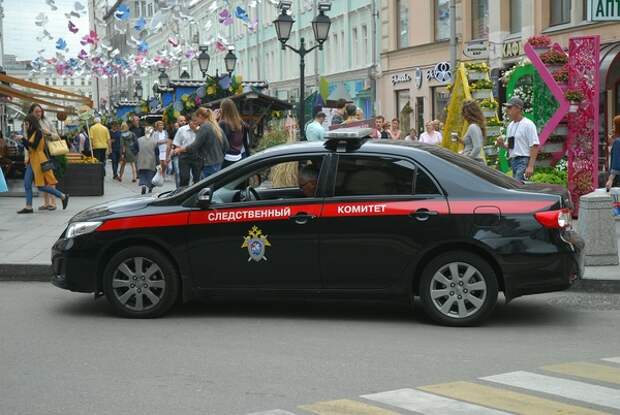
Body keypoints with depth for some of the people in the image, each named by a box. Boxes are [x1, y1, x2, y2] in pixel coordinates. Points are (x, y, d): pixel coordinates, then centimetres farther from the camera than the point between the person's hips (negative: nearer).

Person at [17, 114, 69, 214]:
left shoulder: (38, 132, -11)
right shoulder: (31, 133, 16)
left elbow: (34, 146, -20)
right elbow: (28, 147, 15)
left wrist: (23, 139, -20)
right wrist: (23, 140, 5)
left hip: (39, 161, -9)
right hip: (32, 161, 9)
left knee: (41, 186, -7)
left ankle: (63, 196, 3)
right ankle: (28, 207, 3)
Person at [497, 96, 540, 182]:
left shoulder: (528, 124, -9)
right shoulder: (510, 125, 17)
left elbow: (534, 146, -14)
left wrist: (530, 166, -21)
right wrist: (502, 144, 1)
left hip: (523, 161, -9)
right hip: (513, 161, 9)